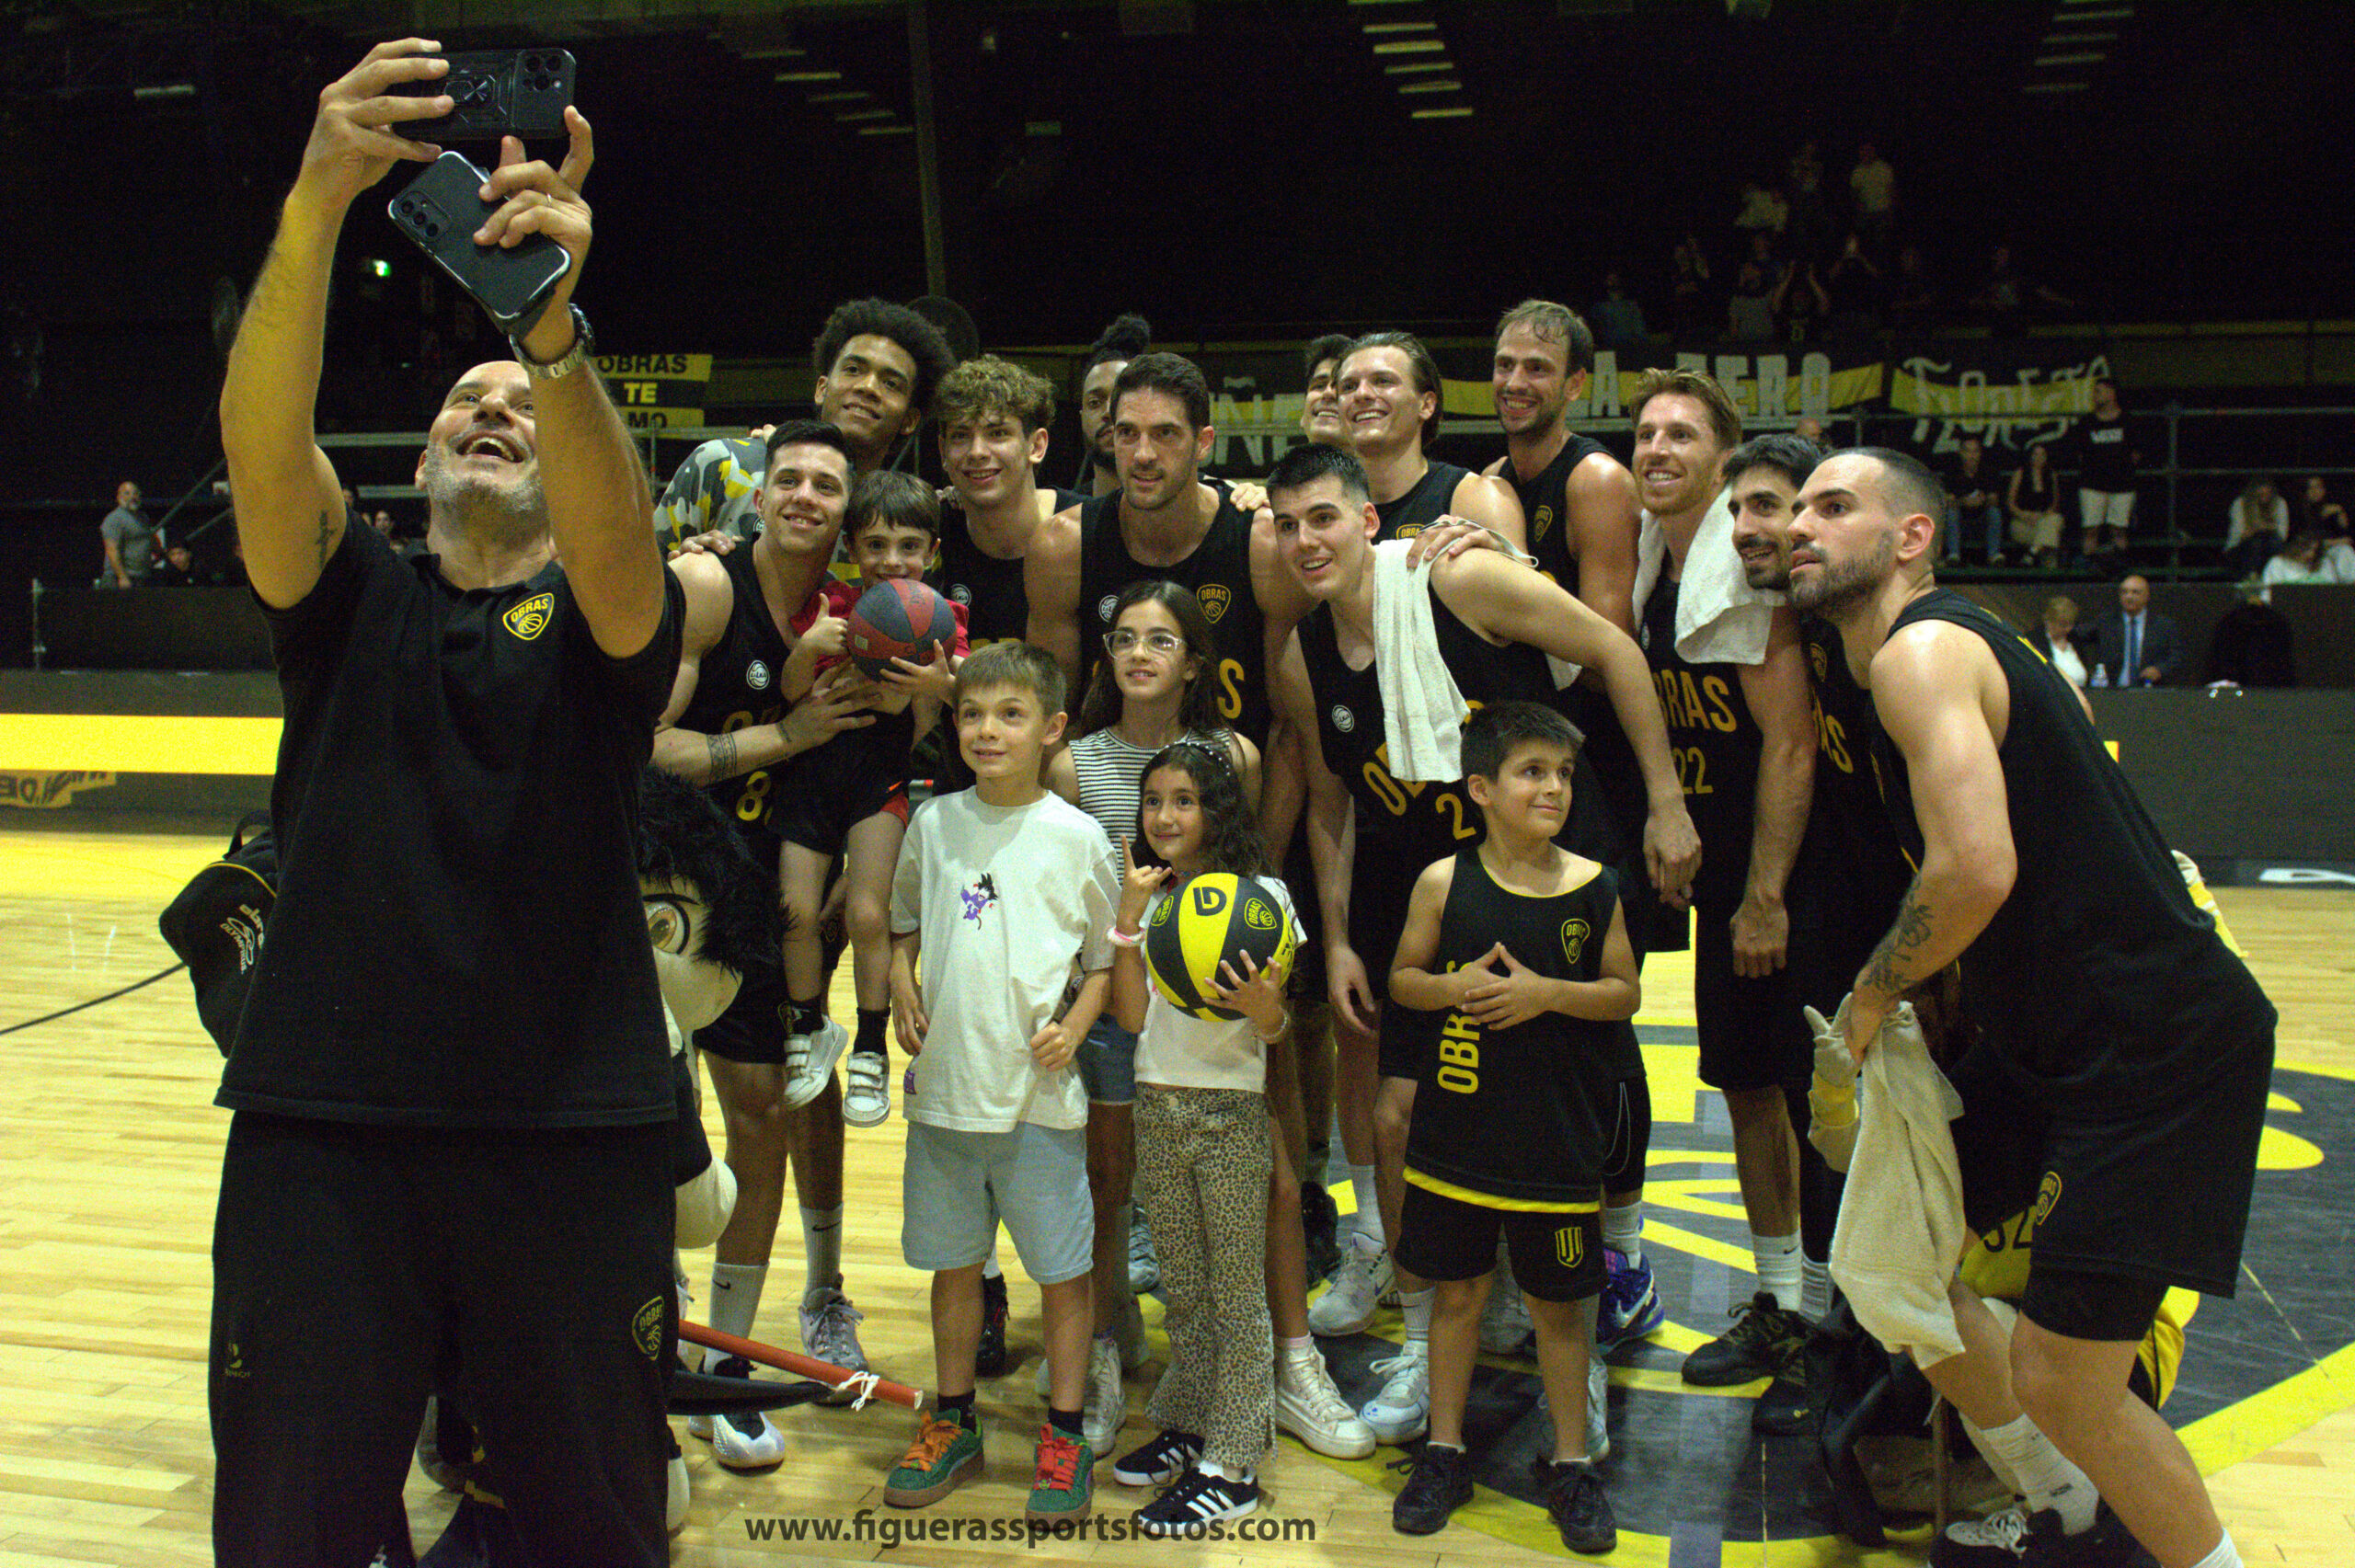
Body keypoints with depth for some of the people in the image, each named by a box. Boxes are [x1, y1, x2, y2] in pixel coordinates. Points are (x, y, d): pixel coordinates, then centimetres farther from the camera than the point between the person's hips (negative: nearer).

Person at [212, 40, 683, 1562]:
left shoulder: (609, 617, 5)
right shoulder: (350, 597, 9)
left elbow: (612, 526, -19)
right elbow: (261, 432, -11)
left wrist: (555, 325, -38)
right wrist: (314, 206, -28)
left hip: (574, 1127, -1)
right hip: (323, 1119, 1)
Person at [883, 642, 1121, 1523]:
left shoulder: (1077, 836, -4)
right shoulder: (933, 824, 5)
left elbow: (1107, 955, 4)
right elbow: (904, 920, 20)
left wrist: (1075, 1025, -11)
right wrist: (901, 985, 3)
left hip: (1039, 1094, -3)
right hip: (945, 1086, 3)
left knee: (1061, 1269, 5)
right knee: (952, 1262, 14)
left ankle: (1065, 1435, 20)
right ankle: (953, 1425, 30)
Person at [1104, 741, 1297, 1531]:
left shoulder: (1260, 897, -6)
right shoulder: (1150, 898, 9)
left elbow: (1276, 1026, -5)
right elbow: (1132, 1015, -1)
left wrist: (1259, 1004, -27)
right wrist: (1129, 916, -7)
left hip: (1231, 1111, -5)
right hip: (1157, 1108, 5)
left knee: (1237, 1289, 1)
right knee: (1181, 1286, 16)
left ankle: (1231, 1466, 6)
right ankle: (1187, 1424, 29)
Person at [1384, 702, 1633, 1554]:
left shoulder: (1594, 887, -4)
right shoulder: (1443, 882, -4)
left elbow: (1626, 994, 2)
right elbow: (1402, 978, 6)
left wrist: (1548, 991, -14)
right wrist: (1454, 986, -14)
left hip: (1559, 1132, 0)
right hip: (1457, 1130, 0)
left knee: (1558, 1300, 10)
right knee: (1456, 1290, 13)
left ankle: (1571, 1464, 25)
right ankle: (1445, 1452, 28)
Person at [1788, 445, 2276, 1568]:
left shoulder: (1921, 648, -15)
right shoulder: (1949, 644, 15)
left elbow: (1977, 870, -29)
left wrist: (1874, 992, -12)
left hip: (2158, 1049, -10)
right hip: (2069, 1041, 10)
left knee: (2061, 1382, -7)